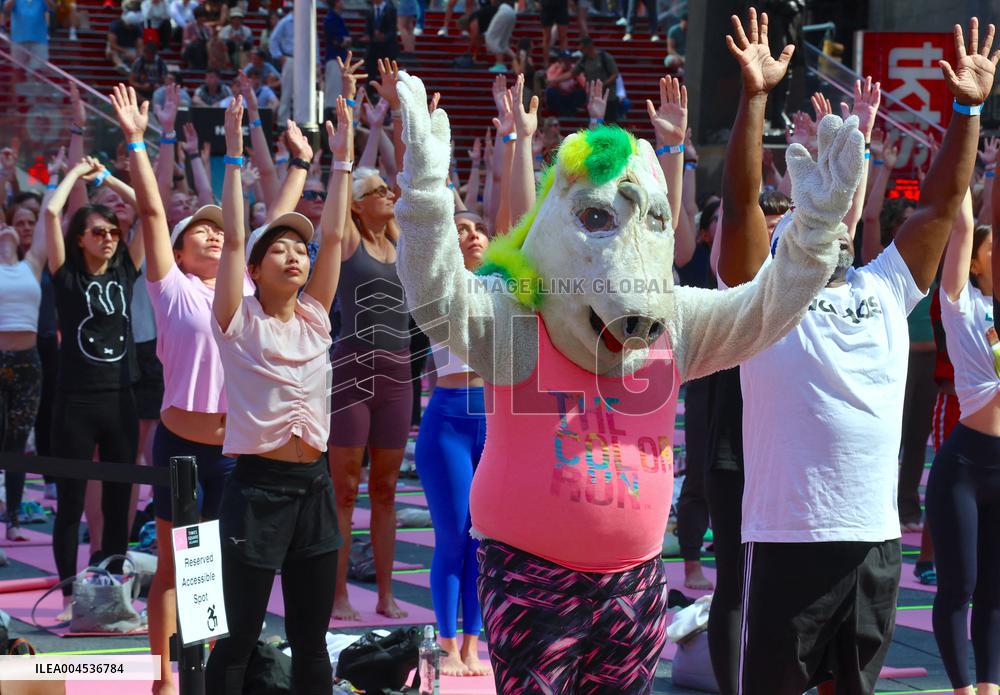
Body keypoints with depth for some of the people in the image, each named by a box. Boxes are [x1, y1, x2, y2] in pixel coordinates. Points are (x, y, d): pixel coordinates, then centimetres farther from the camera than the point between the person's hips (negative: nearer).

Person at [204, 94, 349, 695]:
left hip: (313, 485, 5)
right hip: (257, 485, -5)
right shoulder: (238, 320, -2)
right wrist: (235, 156, -13)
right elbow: (234, 239, -10)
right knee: (241, 634, 0)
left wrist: (342, 160, 3)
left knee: (311, 638, 9)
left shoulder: (314, 316, 10)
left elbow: (333, 236, 6)